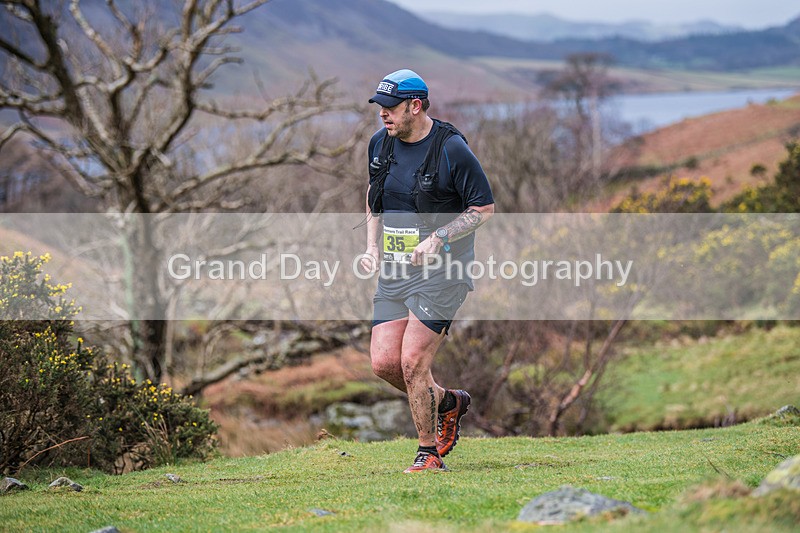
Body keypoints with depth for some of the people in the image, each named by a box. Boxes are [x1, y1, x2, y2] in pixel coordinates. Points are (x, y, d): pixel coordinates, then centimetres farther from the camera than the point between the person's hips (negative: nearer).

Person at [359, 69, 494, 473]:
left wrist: (436, 239, -18)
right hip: (394, 270, 7)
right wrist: (372, 246, 10)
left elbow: (485, 208, -9)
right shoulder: (380, 143, 6)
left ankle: (428, 452, 5)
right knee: (383, 363, -1)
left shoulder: (451, 149, -13)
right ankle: (446, 401, 26)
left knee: (412, 363, -12)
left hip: (440, 270, -6)